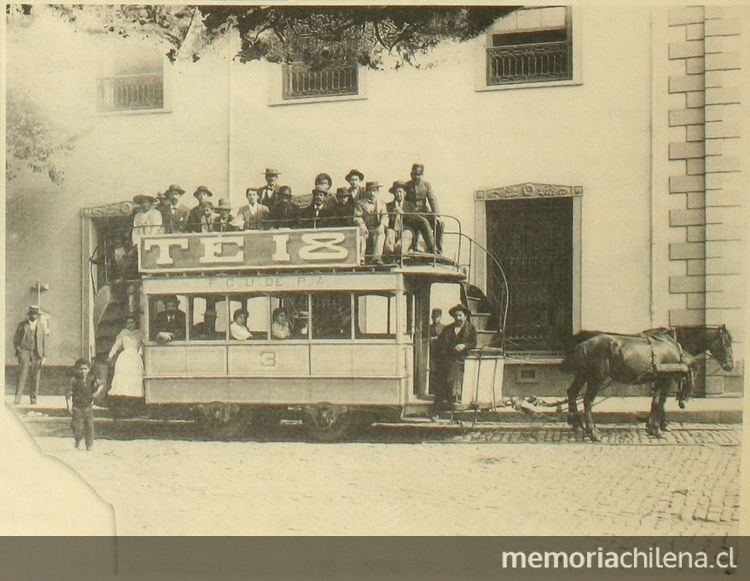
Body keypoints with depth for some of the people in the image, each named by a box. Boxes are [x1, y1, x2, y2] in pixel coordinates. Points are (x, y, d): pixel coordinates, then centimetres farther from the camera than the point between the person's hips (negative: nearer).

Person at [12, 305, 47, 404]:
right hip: (24, 351, -1)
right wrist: (18, 349, -2)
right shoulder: (22, 324, 5)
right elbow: (15, 339, 12)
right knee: (22, 375, -11)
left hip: (37, 353, 1)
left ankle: (33, 399, 8)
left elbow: (44, 341, 4)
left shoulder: (41, 325, 5)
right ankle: (17, 398, -12)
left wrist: (44, 356, -2)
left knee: (36, 377, 0)